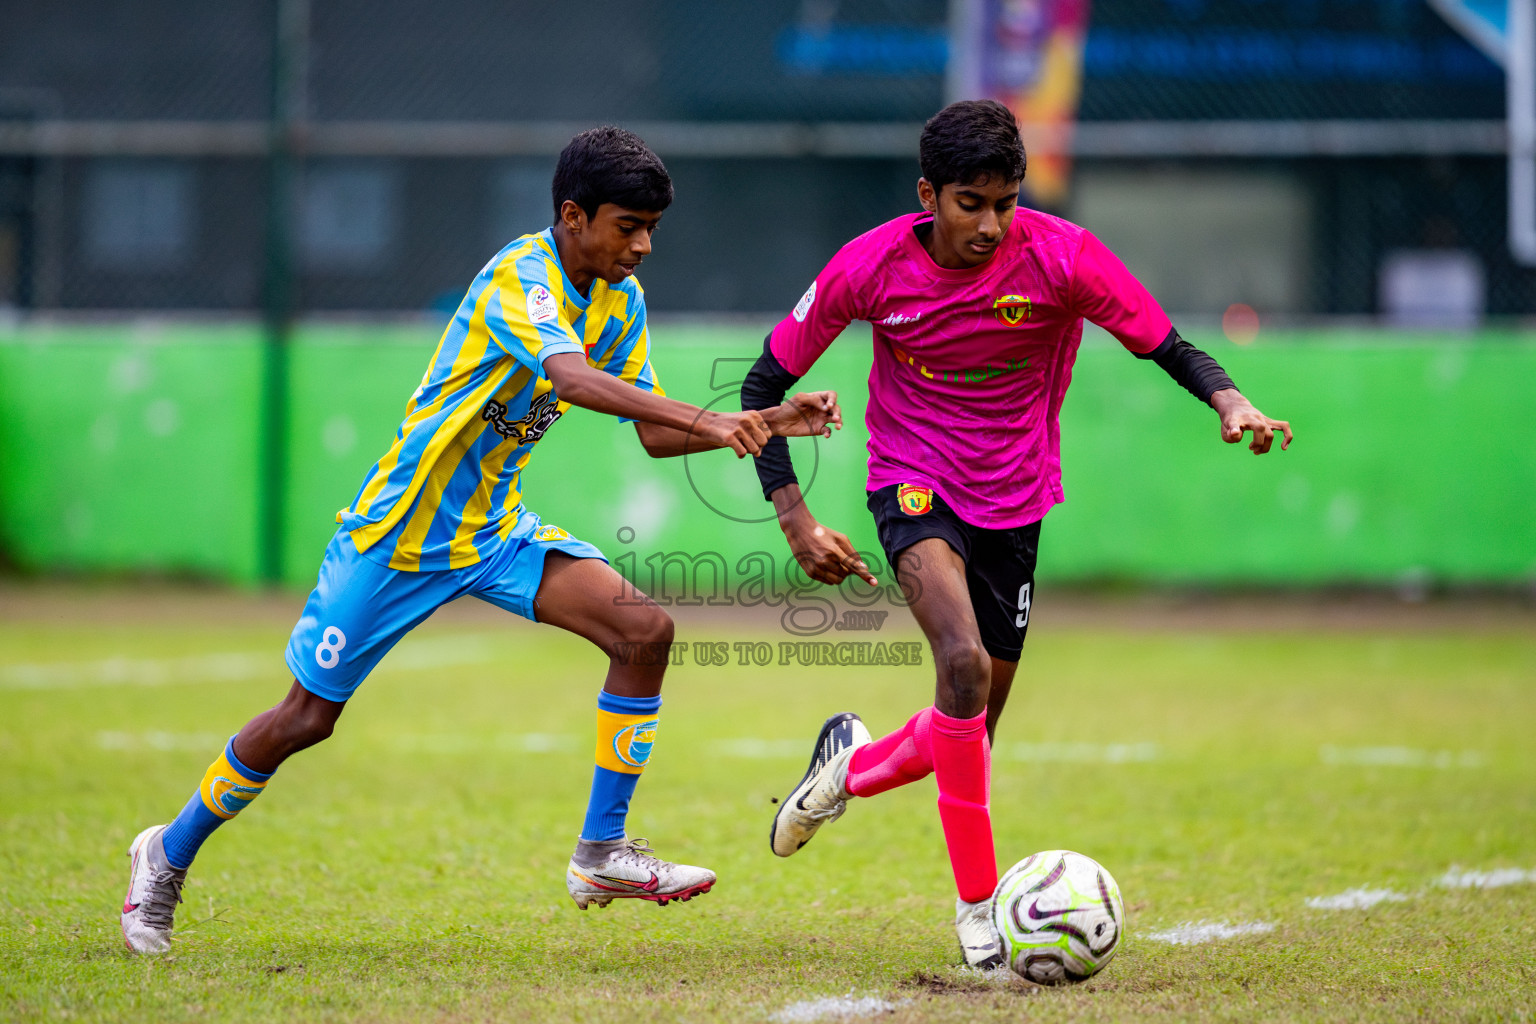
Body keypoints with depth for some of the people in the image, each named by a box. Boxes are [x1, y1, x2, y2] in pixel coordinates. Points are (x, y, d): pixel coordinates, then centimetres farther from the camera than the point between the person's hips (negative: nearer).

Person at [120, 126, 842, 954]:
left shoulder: (621, 301, 1)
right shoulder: (521, 274, -24)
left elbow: (652, 434, 4)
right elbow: (574, 378, -42)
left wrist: (768, 422, -9)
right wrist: (706, 421, -51)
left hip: (497, 529, 7)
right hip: (399, 532, -7)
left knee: (644, 629, -14)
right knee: (306, 719, 2)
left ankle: (601, 852, -5)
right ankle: (170, 853, 25)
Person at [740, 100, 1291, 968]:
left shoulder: (1062, 256, -17)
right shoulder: (872, 267, -16)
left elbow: (1167, 347, -12)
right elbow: (766, 384, -5)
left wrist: (1230, 403, -34)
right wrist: (795, 520, -12)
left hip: (1014, 498, 2)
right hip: (914, 481, -2)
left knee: (972, 735, 8)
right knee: (964, 660, -29)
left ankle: (851, 767, 43)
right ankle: (978, 904, -19)